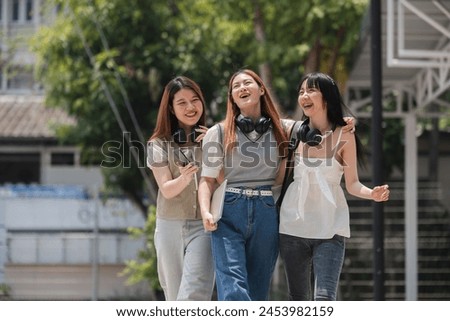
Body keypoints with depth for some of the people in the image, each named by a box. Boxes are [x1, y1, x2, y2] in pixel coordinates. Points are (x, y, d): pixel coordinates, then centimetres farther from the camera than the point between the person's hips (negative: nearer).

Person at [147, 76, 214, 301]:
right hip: (170, 225, 2)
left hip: (204, 226, -2)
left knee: (192, 298, -17)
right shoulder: (159, 144, 5)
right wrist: (184, 179, -27)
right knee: (175, 296, 8)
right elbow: (166, 190, -5)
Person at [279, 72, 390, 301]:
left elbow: (352, 183, 0)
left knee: (324, 298, -16)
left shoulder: (344, 136, -2)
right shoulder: (295, 132, 5)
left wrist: (372, 194, -19)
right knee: (298, 299, 8)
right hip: (293, 225, 3)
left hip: (329, 228, -3)